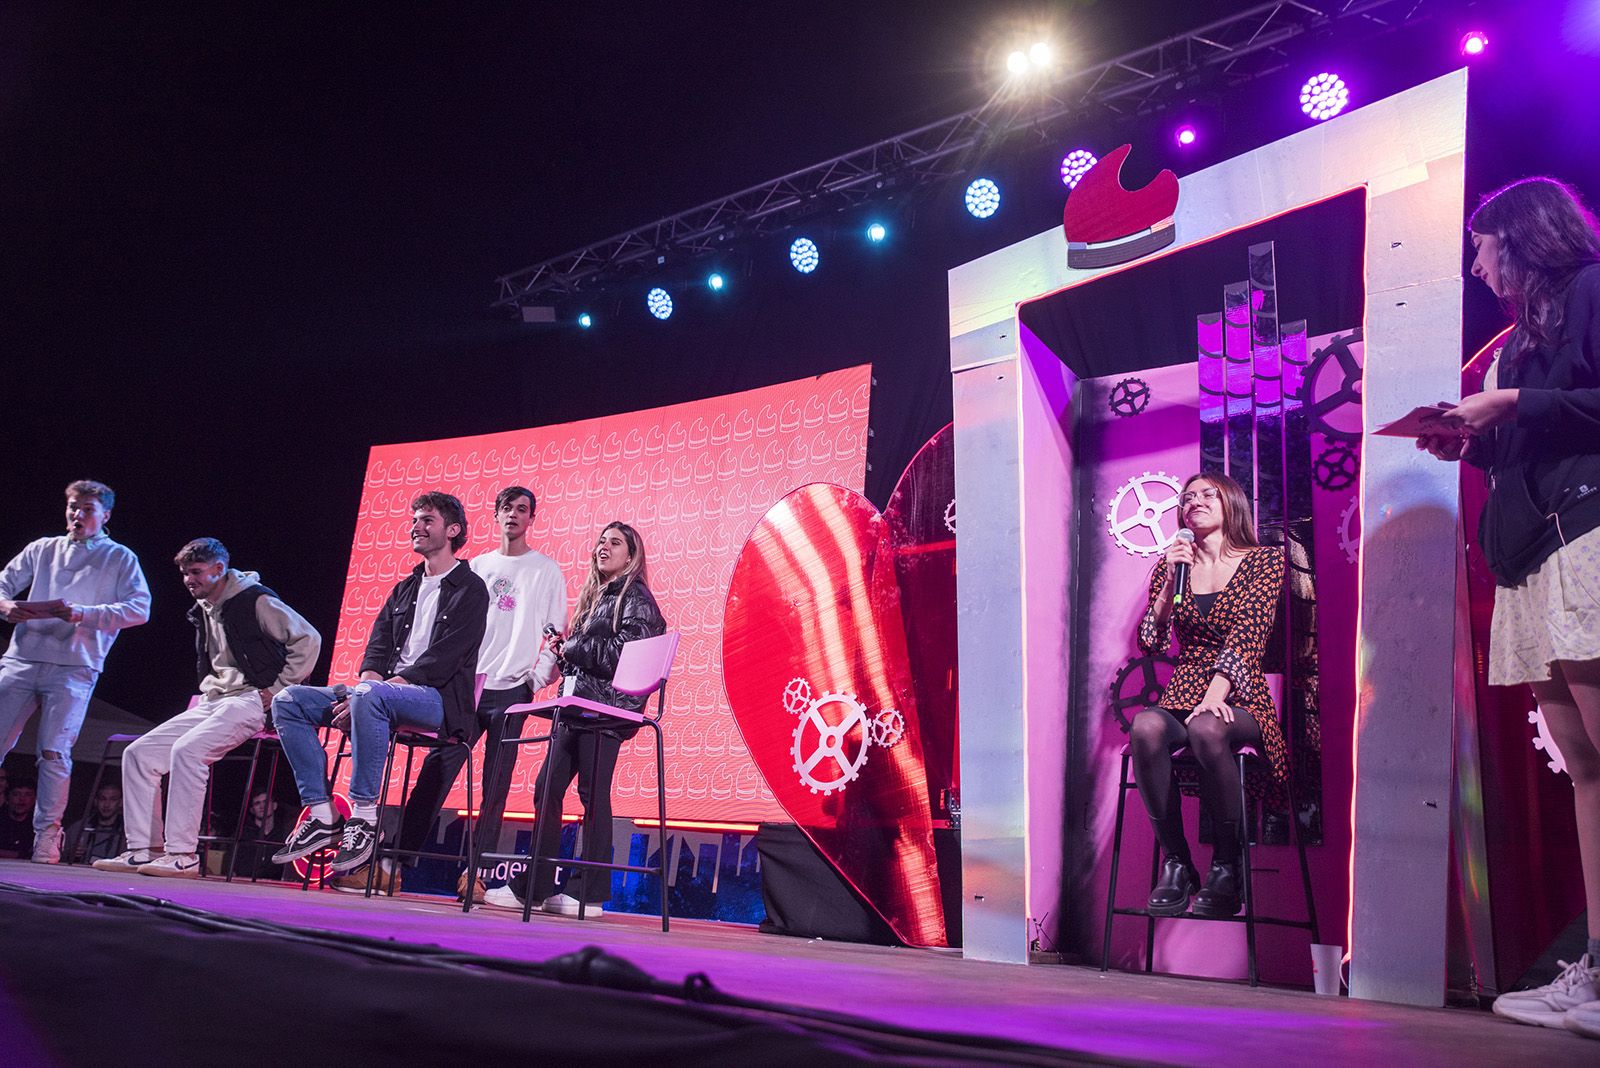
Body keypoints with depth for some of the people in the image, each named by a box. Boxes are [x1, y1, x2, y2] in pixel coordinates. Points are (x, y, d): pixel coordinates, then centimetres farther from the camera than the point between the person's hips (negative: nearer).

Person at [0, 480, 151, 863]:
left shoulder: (120, 558, 8)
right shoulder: (43, 549, 19)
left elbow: (139, 609, -3)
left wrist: (83, 613, -16)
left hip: (74, 668, -3)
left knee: (54, 752, -9)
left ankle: (47, 834, 0)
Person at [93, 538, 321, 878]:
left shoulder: (256, 600, -9)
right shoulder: (204, 610, 17)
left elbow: (308, 638, -14)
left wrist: (278, 690, -14)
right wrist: (208, 687, 15)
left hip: (249, 701, -9)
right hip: (211, 702, 9)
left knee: (186, 750, -30)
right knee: (139, 754, -3)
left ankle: (182, 856, -26)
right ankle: (143, 850, -2)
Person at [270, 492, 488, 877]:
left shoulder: (470, 590, -1)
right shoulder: (404, 589, 24)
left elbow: (442, 658, -12)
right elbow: (378, 645, 14)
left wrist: (369, 690, -19)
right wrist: (365, 683, -11)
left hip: (439, 700, -8)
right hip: (383, 694, 8)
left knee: (369, 698, -39)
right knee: (288, 701, -6)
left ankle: (364, 816, -31)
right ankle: (322, 816, -11)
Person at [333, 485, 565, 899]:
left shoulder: (546, 570, 7)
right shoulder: (477, 566, 16)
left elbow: (555, 633, 3)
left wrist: (538, 679, -9)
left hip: (512, 690, -2)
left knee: (495, 785, -3)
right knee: (435, 772, -3)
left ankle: (475, 873, 0)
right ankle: (390, 864, -3)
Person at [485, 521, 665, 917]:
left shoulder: (636, 596, -2)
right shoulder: (594, 596, 24)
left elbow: (624, 651, -15)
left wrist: (572, 647, -6)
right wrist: (563, 649, 3)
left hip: (606, 705, -9)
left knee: (593, 794, -8)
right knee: (547, 789, 5)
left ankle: (589, 892, -2)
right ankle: (532, 886, 9)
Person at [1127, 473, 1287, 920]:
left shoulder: (1264, 561, 6)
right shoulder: (1171, 566, 16)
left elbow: (1247, 637, -9)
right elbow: (1149, 643, 7)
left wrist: (1214, 697, -23)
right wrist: (1170, 581, -4)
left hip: (1239, 702, -3)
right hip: (1181, 698, 3)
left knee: (1207, 729, -39)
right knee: (1145, 727, -33)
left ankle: (1227, 866, -22)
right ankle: (1175, 863, -22)